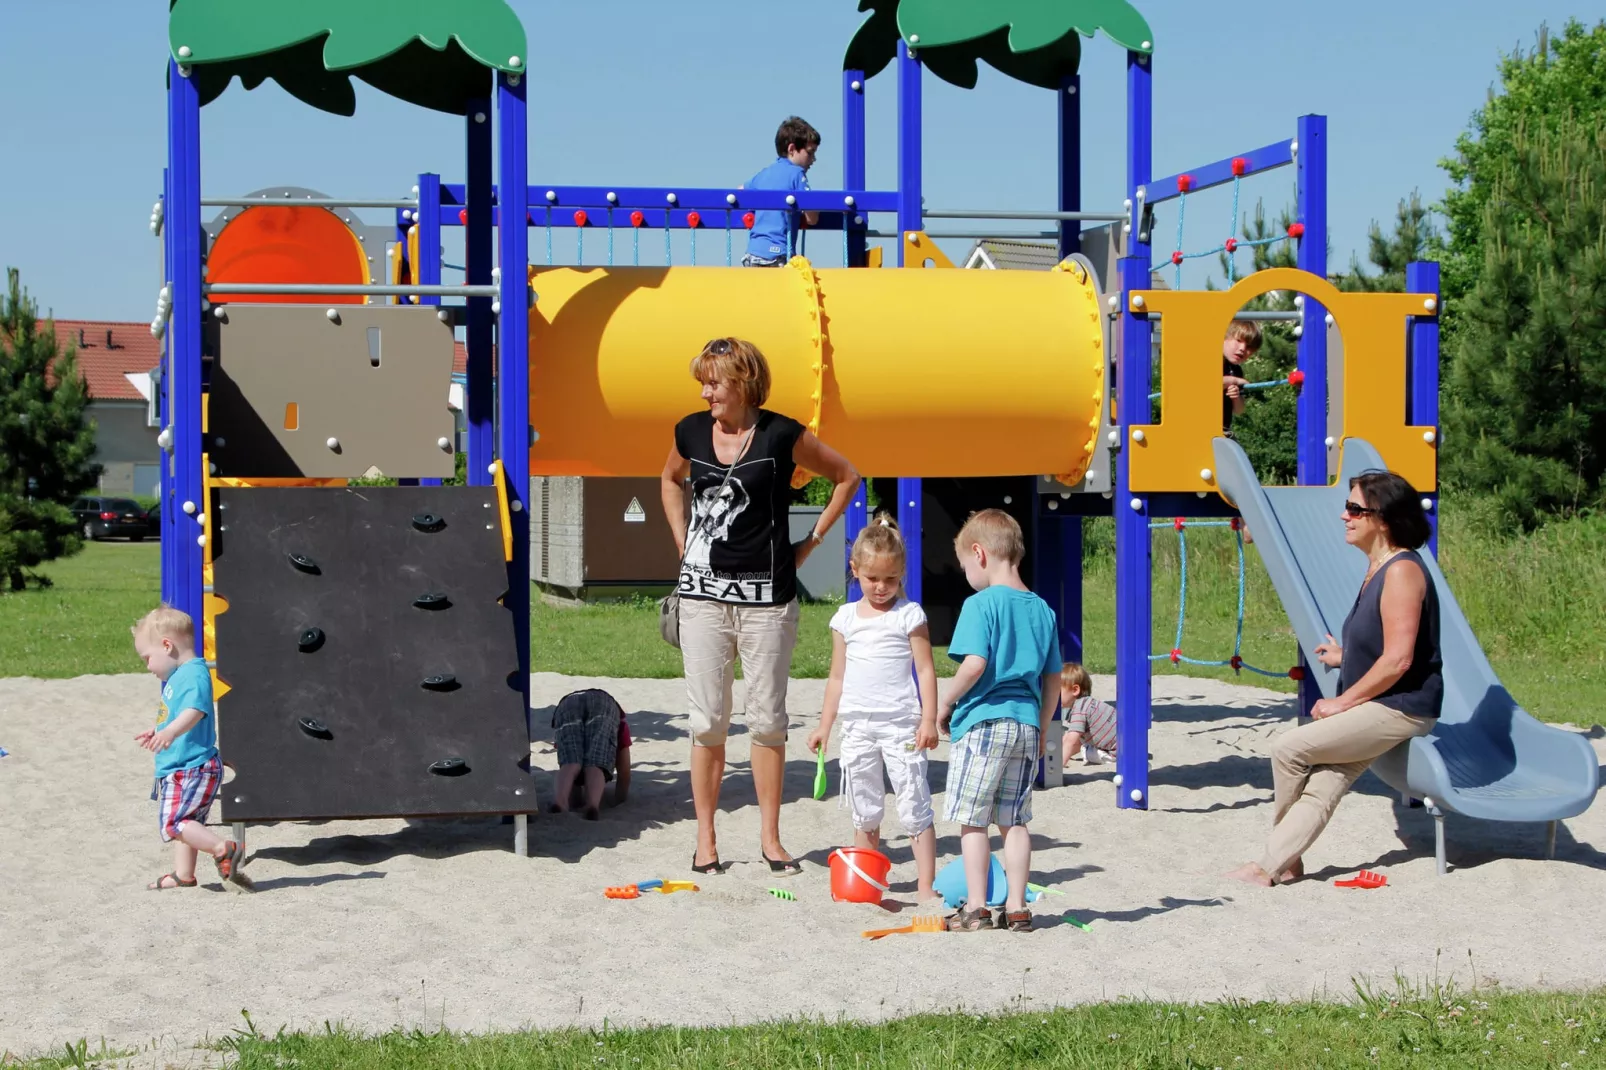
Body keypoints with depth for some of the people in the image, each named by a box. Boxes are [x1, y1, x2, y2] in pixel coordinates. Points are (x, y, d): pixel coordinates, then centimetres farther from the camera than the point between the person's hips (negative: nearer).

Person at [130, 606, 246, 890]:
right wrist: (156, 733, 46)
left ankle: (224, 850, -18)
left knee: (175, 822, -18)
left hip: (192, 768, -11)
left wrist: (171, 732, -51)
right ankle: (183, 874, 24)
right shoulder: (176, 677, 17)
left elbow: (194, 711, -35)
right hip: (178, 769, 11)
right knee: (180, 822, 17)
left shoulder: (193, 674, -17)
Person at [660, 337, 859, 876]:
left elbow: (847, 477, 5)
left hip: (767, 597, -2)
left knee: (768, 719, 4)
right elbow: (671, 480, 26)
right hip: (703, 593, 2)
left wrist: (809, 543, 3)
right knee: (707, 721, 3)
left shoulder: (782, 436, -6)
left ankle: (770, 837, 14)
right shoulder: (691, 432, 4)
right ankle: (705, 838, 11)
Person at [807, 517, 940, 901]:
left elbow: (925, 669, -3)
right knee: (864, 811, 12)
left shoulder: (909, 615, -1)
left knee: (914, 807, -5)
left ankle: (926, 885, -3)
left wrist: (929, 719, -11)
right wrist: (825, 725, 14)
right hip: (858, 725, 4)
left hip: (901, 725, -4)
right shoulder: (846, 618, 10)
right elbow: (837, 676, 16)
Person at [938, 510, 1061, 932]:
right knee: (1014, 821, 12)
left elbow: (975, 664, -21)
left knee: (971, 820, 2)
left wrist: (946, 703, -6)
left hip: (983, 722, -6)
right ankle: (1016, 909, 12)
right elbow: (1053, 679, 13)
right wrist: (1041, 729, 22)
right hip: (1027, 724, 6)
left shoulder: (981, 604, -10)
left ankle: (976, 909, 2)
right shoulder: (1043, 610, 10)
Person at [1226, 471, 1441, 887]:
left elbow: (1398, 660, -22)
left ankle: (1284, 861, 6)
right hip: (1378, 706, 9)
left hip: (1402, 708, -9)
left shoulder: (1402, 571, -17)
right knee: (1321, 785, -3)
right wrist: (1345, 658, 20)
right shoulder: (1378, 568, 14)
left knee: (1289, 748, -10)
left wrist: (1343, 702, -15)